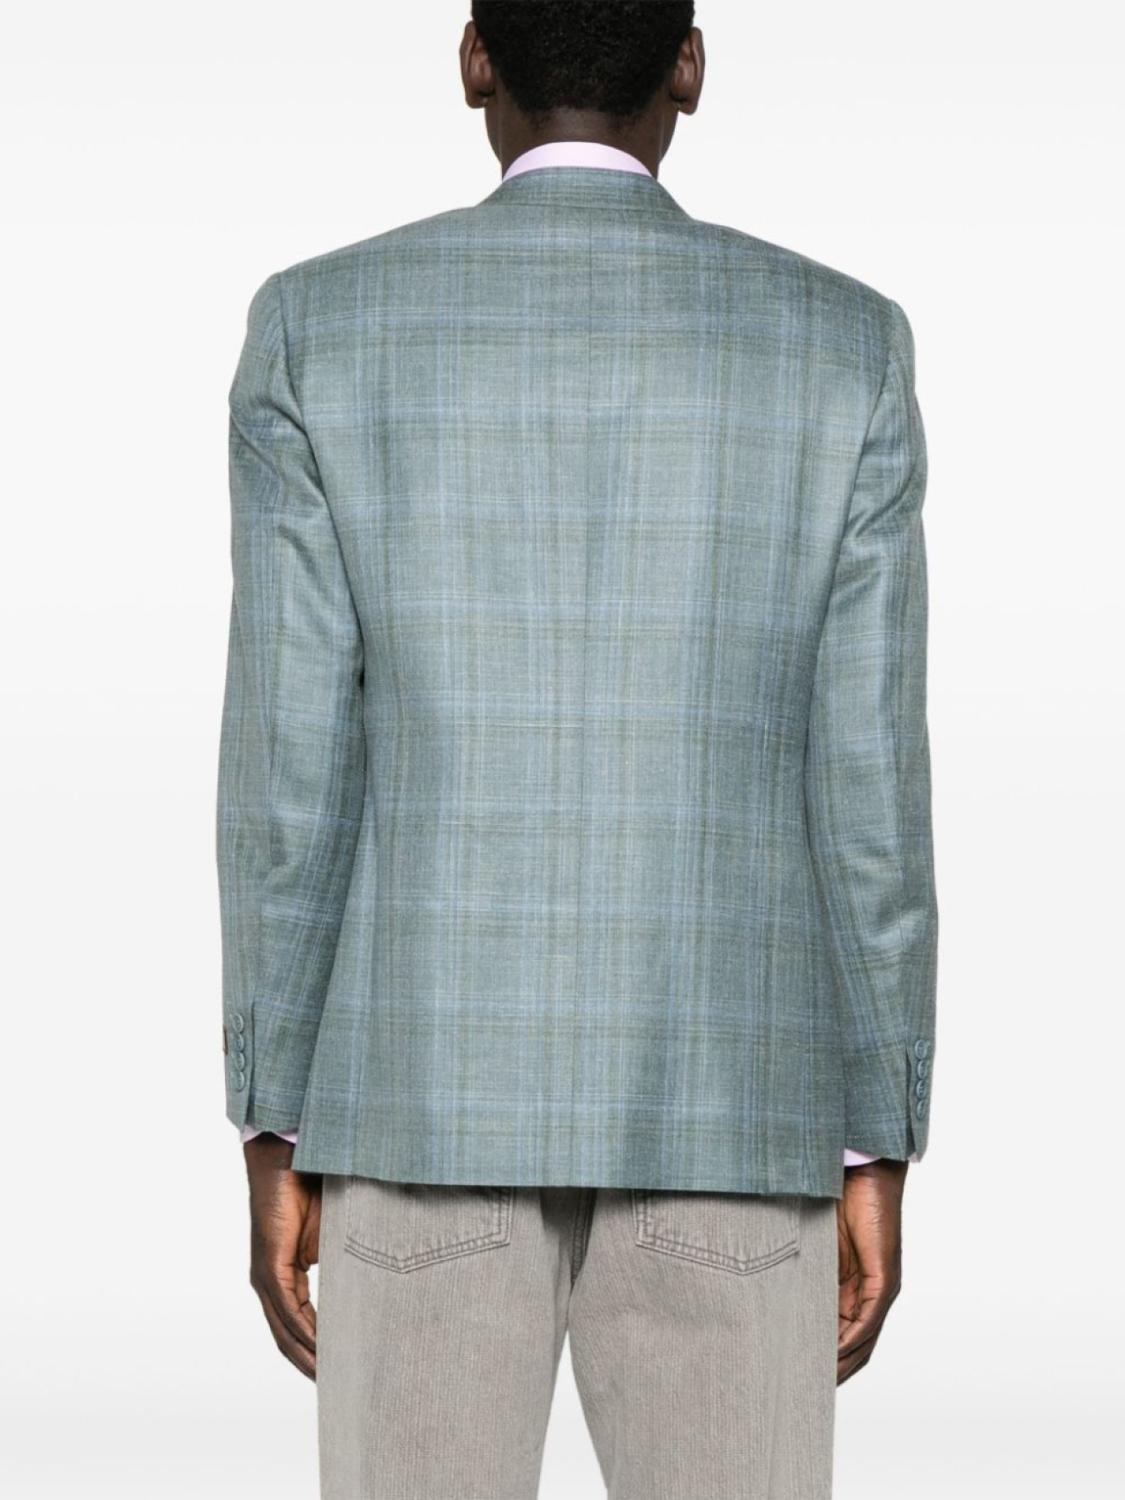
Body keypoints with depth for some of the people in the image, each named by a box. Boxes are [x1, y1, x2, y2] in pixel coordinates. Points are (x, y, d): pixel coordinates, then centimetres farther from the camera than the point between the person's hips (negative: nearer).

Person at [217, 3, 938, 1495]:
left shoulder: (318, 328, -2)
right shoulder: (843, 342, 0)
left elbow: (292, 764, -3)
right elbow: (868, 776, -2)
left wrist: (276, 1147, 4)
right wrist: (878, 1159, 5)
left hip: (429, 1100, 0)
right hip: (725, 1115, 0)